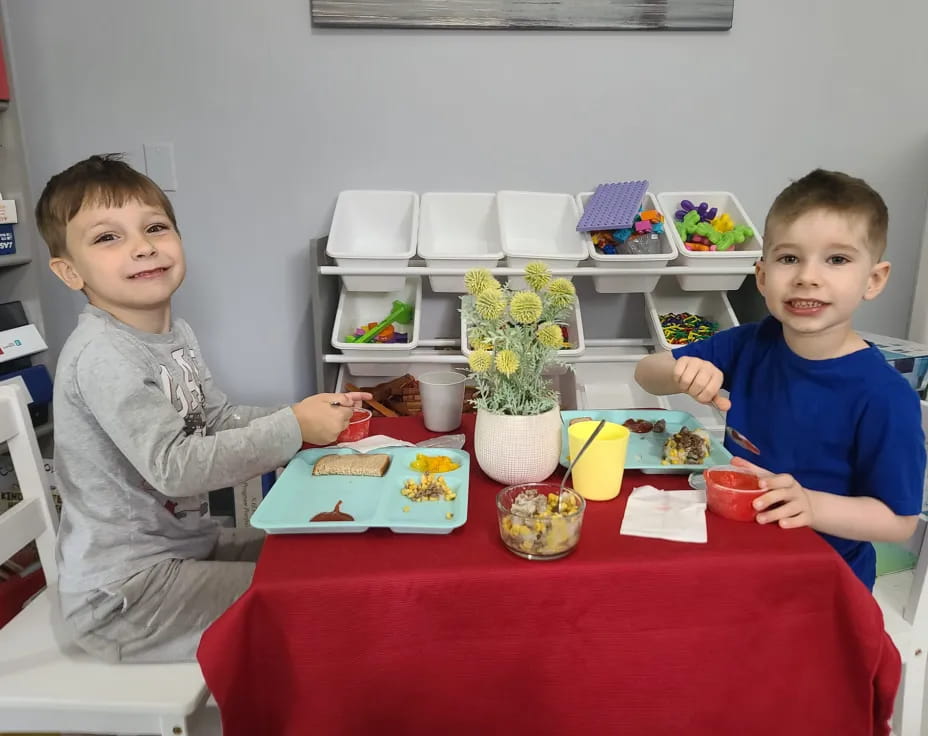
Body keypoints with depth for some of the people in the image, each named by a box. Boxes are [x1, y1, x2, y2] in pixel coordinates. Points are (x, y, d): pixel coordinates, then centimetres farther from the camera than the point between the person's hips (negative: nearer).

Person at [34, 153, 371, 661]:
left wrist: (312, 413, -8)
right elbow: (173, 466, -30)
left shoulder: (176, 333, 5)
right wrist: (293, 428, -28)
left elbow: (219, 420, 7)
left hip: (188, 541, 9)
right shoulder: (101, 356, -24)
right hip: (121, 591, -9)